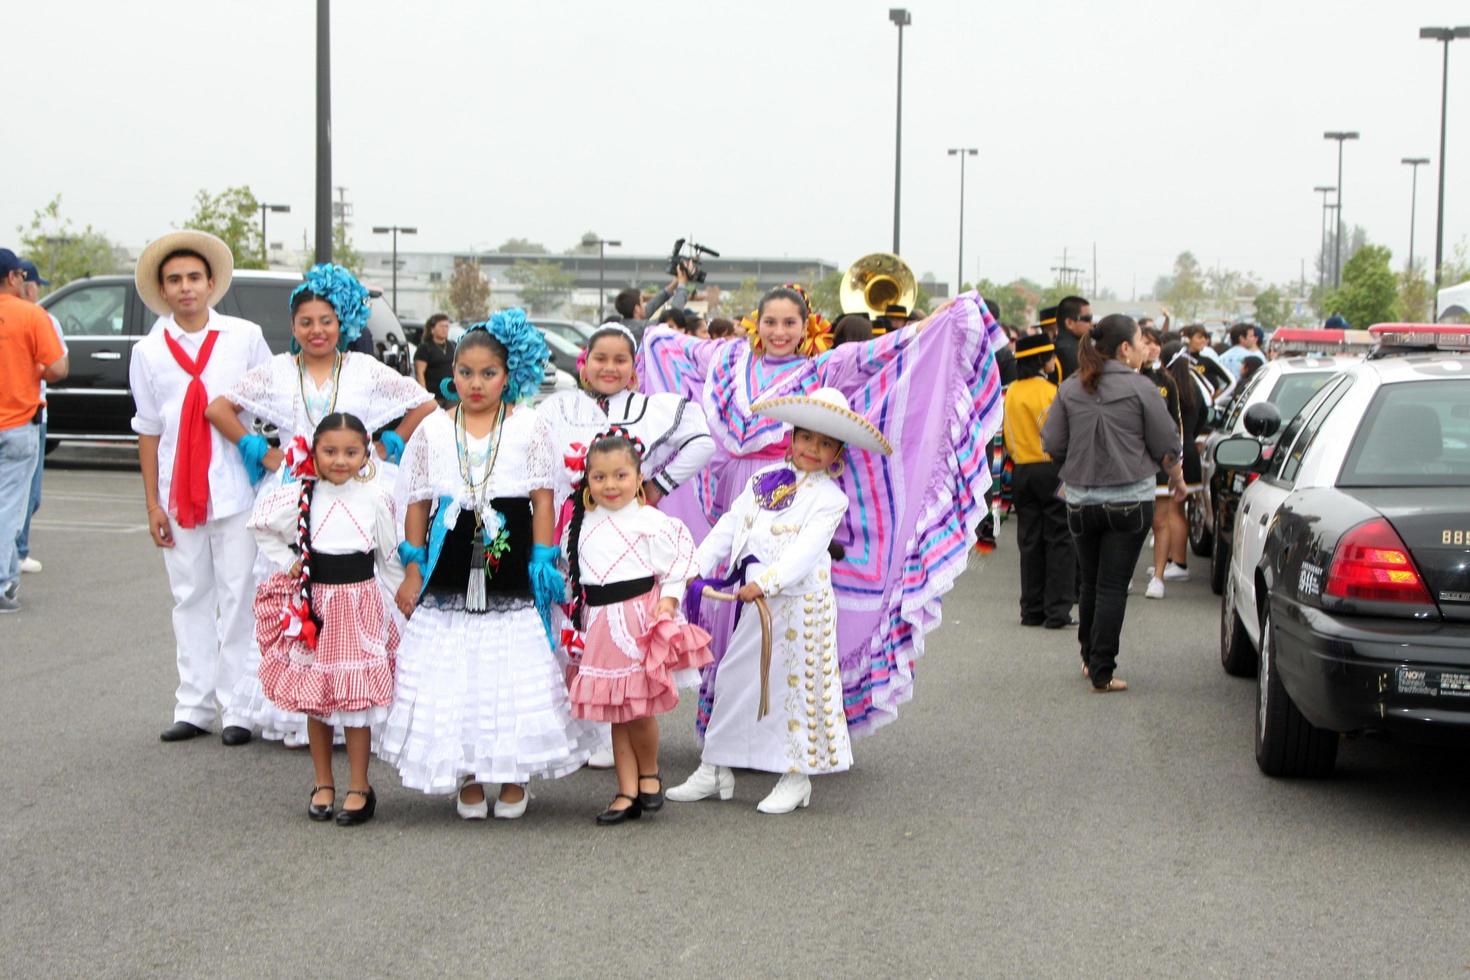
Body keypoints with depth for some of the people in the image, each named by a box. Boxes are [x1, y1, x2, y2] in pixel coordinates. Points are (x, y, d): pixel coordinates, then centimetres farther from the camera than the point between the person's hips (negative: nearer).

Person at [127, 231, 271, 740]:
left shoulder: (245, 338, 0)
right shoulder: (148, 352, 5)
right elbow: (149, 430, 7)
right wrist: (152, 503, 4)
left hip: (236, 491, -2)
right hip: (180, 494, 2)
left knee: (239, 597, -1)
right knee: (191, 598, 9)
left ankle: (238, 708, 6)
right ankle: (194, 706, 16)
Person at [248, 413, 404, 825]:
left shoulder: (375, 498, -5)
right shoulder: (298, 497, -4)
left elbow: (391, 558, 4)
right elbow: (261, 527, 13)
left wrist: (400, 605, 6)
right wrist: (287, 564, 4)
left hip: (360, 605, -2)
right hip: (313, 605, 2)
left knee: (356, 700, 0)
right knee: (315, 700, 9)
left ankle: (359, 788, 12)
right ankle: (323, 784, 23)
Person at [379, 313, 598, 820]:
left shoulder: (529, 425, 5)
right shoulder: (432, 430, 8)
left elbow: (543, 498, 3)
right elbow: (418, 503, 10)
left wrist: (543, 561, -4)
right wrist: (413, 571, 5)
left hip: (512, 570, -1)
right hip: (451, 571, 1)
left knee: (516, 672, 1)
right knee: (451, 673, 1)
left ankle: (513, 776, 15)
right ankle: (467, 777, 14)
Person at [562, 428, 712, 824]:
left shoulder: (650, 522, -6)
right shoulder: (583, 525, 9)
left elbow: (676, 564, -3)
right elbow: (572, 576, 17)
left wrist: (669, 599, -16)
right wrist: (573, 627, 17)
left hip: (638, 620, -5)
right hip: (600, 625, 5)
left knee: (638, 708, -5)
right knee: (614, 714, 7)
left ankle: (650, 775, 20)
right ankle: (627, 792, 13)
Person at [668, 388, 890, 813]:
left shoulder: (829, 497, -6)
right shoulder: (765, 480, 12)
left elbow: (806, 550, -19)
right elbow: (729, 527, 12)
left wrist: (765, 583, -30)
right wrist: (698, 568, 3)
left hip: (798, 603, -6)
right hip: (755, 601, 6)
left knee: (792, 685, 1)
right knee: (732, 679, 10)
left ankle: (796, 777, 14)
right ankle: (714, 769, 21)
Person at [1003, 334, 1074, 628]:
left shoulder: (1010, 392, 6)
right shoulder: (1048, 391, -14)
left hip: (1021, 471, 6)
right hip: (1051, 469, -6)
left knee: (1030, 542, 11)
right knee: (1060, 541, 0)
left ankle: (1032, 610, 14)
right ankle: (1057, 611, -3)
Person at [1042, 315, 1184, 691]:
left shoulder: (1070, 389, 2)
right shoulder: (1140, 388, -8)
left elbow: (1052, 444, 3)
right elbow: (1166, 446, -3)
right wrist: (1178, 480, 16)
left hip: (1080, 500, 4)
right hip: (1129, 500, -4)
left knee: (1090, 582, 18)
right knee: (1113, 586, -1)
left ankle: (1089, 658, 29)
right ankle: (1101, 672, -2)